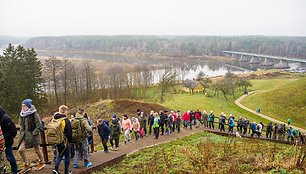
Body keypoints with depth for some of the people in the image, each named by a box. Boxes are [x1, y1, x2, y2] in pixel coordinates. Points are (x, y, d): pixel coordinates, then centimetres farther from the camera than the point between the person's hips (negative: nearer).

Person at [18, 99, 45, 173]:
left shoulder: (34, 114, -16)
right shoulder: (22, 115, 3)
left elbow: (39, 126, -15)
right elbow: (21, 126, 16)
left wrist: (33, 134, -18)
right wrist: (22, 133, 4)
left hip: (34, 135, -6)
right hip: (25, 135, 6)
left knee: (37, 150, 8)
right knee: (20, 150, -3)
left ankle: (41, 163, 32)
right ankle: (27, 165, 16)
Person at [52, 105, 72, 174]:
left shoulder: (54, 120, 1)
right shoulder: (66, 120, -18)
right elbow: (69, 132, -16)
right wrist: (70, 140, -3)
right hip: (65, 140, -5)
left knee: (60, 154, 22)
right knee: (67, 156, 9)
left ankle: (56, 168, 7)